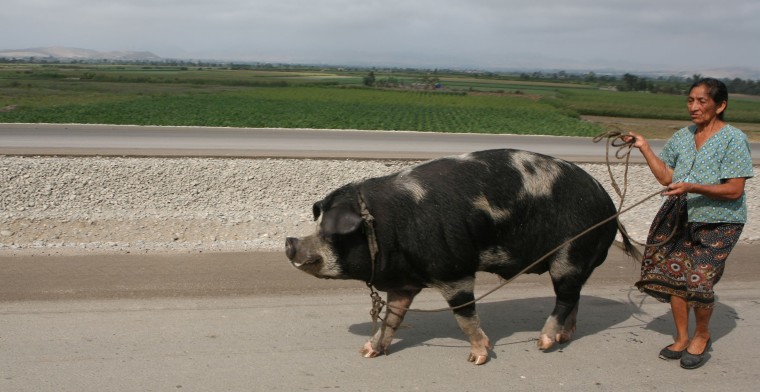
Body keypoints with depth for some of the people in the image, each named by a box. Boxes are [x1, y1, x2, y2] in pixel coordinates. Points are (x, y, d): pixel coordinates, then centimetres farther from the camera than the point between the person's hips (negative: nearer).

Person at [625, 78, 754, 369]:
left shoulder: (734, 139, -12)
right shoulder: (683, 137, 7)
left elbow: (734, 190, -18)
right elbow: (666, 177, 11)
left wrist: (692, 187, -29)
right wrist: (644, 147, 2)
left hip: (718, 223, -6)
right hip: (681, 219, 6)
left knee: (699, 281, -8)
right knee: (674, 275, 5)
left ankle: (702, 336, 20)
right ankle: (682, 339, 24)